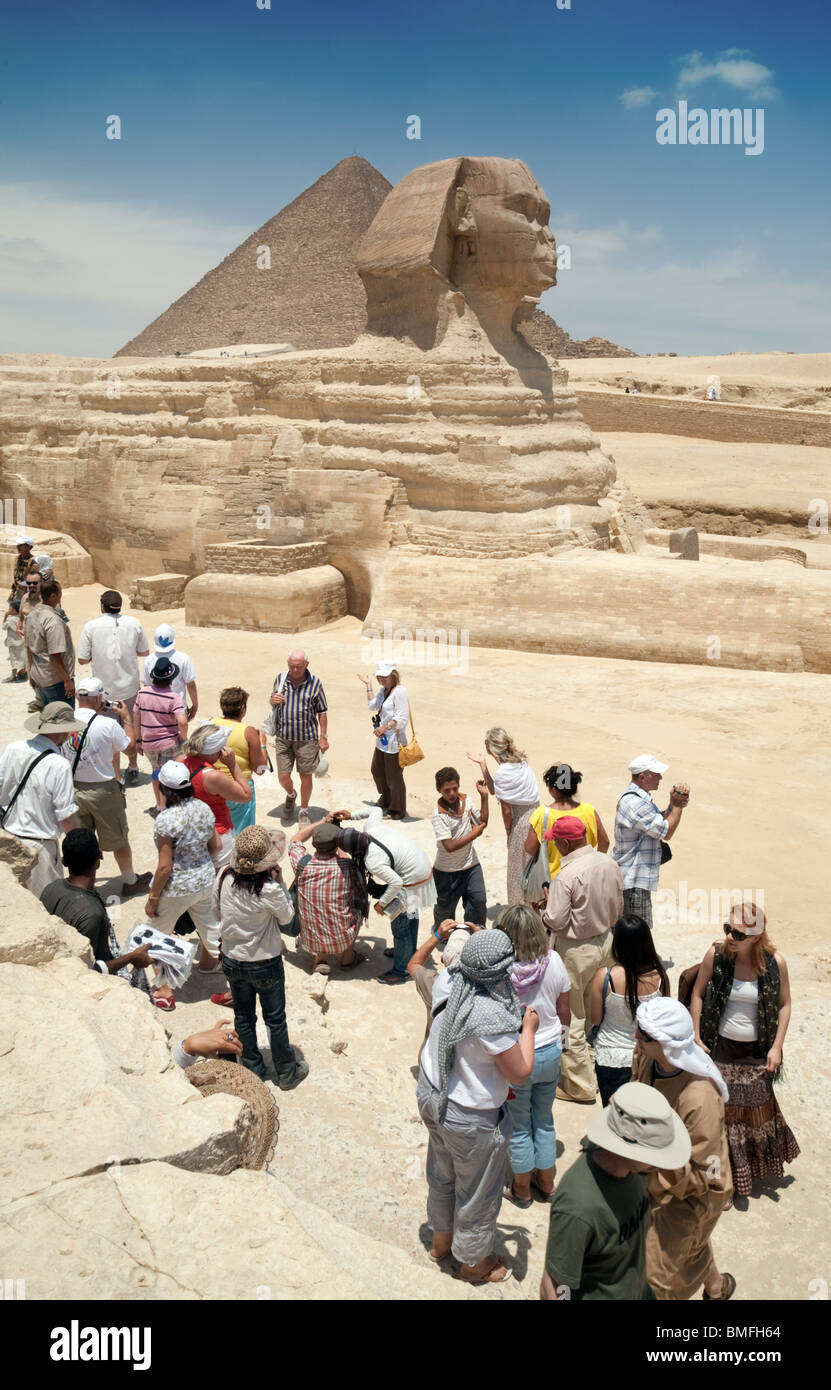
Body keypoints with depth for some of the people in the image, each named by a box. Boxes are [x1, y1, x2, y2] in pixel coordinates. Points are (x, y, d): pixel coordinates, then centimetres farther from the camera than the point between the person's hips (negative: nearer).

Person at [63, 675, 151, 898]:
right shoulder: (108, 725, -21)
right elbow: (127, 745, -3)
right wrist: (127, 717, 11)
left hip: (72, 789, 3)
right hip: (102, 791, -3)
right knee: (119, 840, 16)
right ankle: (130, 882, 33)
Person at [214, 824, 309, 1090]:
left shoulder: (224, 879, -16)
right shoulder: (269, 889, -30)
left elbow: (217, 911, 0)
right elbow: (286, 917, -11)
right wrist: (279, 882, -10)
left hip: (232, 961, 4)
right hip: (265, 964, -4)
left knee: (243, 1017, 22)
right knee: (275, 1019, 15)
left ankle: (253, 1071, 37)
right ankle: (287, 1073, 32)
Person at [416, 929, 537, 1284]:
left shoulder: (447, 982, -15)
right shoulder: (492, 1017, -35)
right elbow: (520, 1073, -23)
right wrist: (528, 1028, -11)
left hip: (431, 1094, 7)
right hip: (469, 1117, -7)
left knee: (442, 1174, 30)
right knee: (477, 1191, 19)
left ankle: (441, 1239, 54)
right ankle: (474, 1262, 42)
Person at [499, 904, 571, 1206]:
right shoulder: (553, 961, -14)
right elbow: (564, 1010, 0)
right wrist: (563, 1039, 16)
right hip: (550, 1053, 3)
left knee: (519, 1126, 17)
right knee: (544, 1120, 24)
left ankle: (521, 1189, 34)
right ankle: (546, 1181, 40)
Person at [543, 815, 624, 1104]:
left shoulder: (567, 876, -26)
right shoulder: (610, 864, -4)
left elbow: (555, 921, -22)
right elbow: (618, 909, 6)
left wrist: (544, 909, -2)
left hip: (576, 950, -7)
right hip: (606, 941, 7)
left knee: (572, 1018, 6)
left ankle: (581, 1086, 14)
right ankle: (601, 1066, 39)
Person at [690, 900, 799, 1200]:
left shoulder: (775, 962, -15)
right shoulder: (716, 955, -16)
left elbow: (784, 1004, -2)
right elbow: (698, 994, -4)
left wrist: (777, 1046, -5)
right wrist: (697, 1038, -6)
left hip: (757, 1051, 1)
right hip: (720, 1048, -1)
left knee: (756, 1108, 19)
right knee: (721, 1111, 6)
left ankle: (754, 1166, 43)